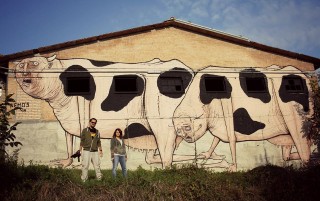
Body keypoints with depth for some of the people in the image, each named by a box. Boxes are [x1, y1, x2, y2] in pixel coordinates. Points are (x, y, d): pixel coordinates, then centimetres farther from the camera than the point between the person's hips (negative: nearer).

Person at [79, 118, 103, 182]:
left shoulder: (97, 132, 14)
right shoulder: (85, 130, 3)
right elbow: (82, 140, 3)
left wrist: (100, 150, 13)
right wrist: (80, 150, -1)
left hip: (95, 152, 3)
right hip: (86, 151, -3)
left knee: (97, 165, 0)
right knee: (85, 166, -4)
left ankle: (99, 178, 7)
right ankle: (84, 179, 3)